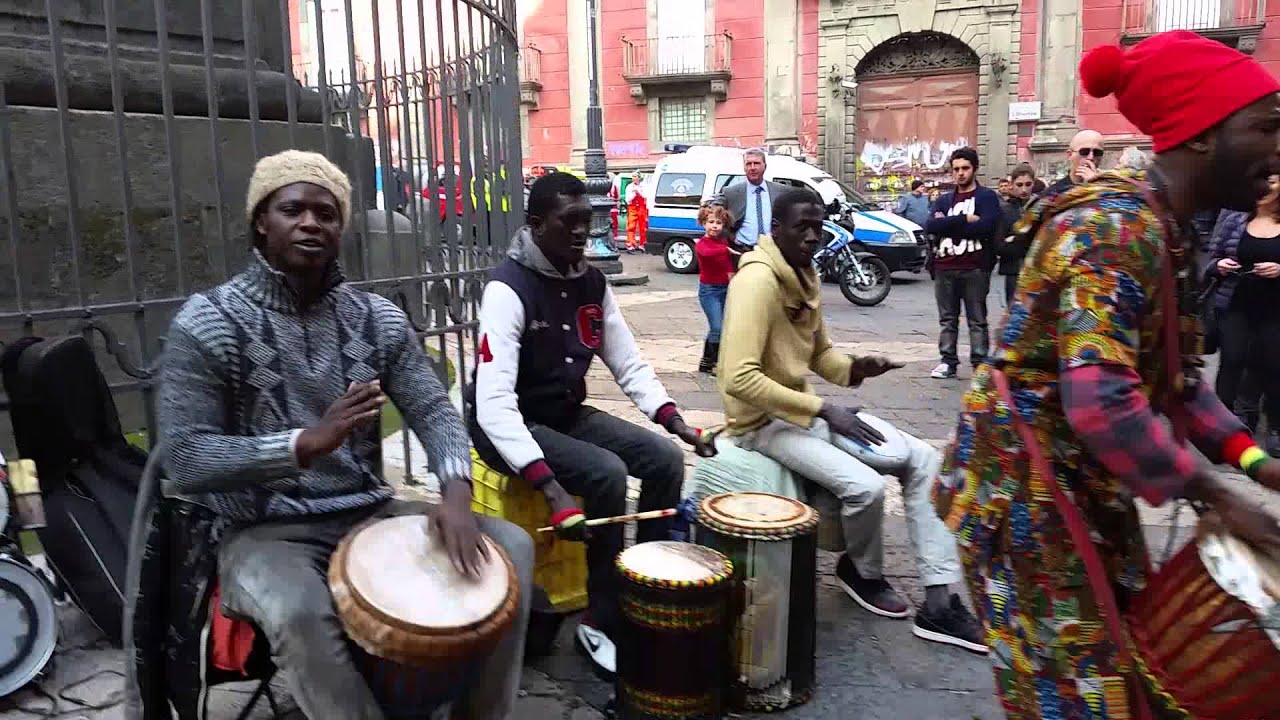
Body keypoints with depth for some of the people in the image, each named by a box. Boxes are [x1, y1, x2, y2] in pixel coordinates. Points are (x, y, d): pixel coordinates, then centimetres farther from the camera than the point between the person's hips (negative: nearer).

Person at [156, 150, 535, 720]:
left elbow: (434, 412, -2)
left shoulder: (378, 317, 4)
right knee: (299, 612, -37)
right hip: (266, 531, -4)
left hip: (369, 513, 5)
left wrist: (455, 491, -23)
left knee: (512, 546, -10)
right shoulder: (207, 324, -9)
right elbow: (185, 462, -14)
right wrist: (306, 443, -29)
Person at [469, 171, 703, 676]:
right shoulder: (508, 288, -23)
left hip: (568, 413, 7)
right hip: (514, 422, -7)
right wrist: (550, 487, -41)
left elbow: (629, 363, 5)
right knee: (607, 475, -27)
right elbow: (494, 402, -32)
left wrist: (674, 419, -11)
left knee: (664, 459, -9)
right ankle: (600, 622, -9)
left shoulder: (592, 282, 1)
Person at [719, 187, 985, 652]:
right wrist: (821, 409, -25)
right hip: (765, 421, -9)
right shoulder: (757, 280, -21)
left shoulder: (806, 276, 9)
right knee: (866, 486, -27)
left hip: (807, 408, 10)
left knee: (922, 459, -1)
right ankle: (863, 572, 9)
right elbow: (739, 379, -30)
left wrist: (853, 369, -5)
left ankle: (938, 604, 1)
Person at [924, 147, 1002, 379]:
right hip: (944, 269, 4)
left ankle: (980, 364, 4)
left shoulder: (987, 197, 4)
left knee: (977, 321, 0)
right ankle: (948, 361, 16)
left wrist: (948, 225, -8)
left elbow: (987, 226, -15)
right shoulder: (944, 200, 18)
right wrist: (964, 220, -12)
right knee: (947, 319, 9)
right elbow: (931, 226, -1)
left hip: (975, 269, -4)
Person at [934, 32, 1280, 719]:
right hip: (1026, 480, -10)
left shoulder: (1164, 231, 7)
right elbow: (1101, 402, -32)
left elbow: (1172, 374, 13)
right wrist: (1214, 496, -20)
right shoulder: (1116, 227, -24)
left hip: (1082, 477, 10)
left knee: (1125, 654, 23)